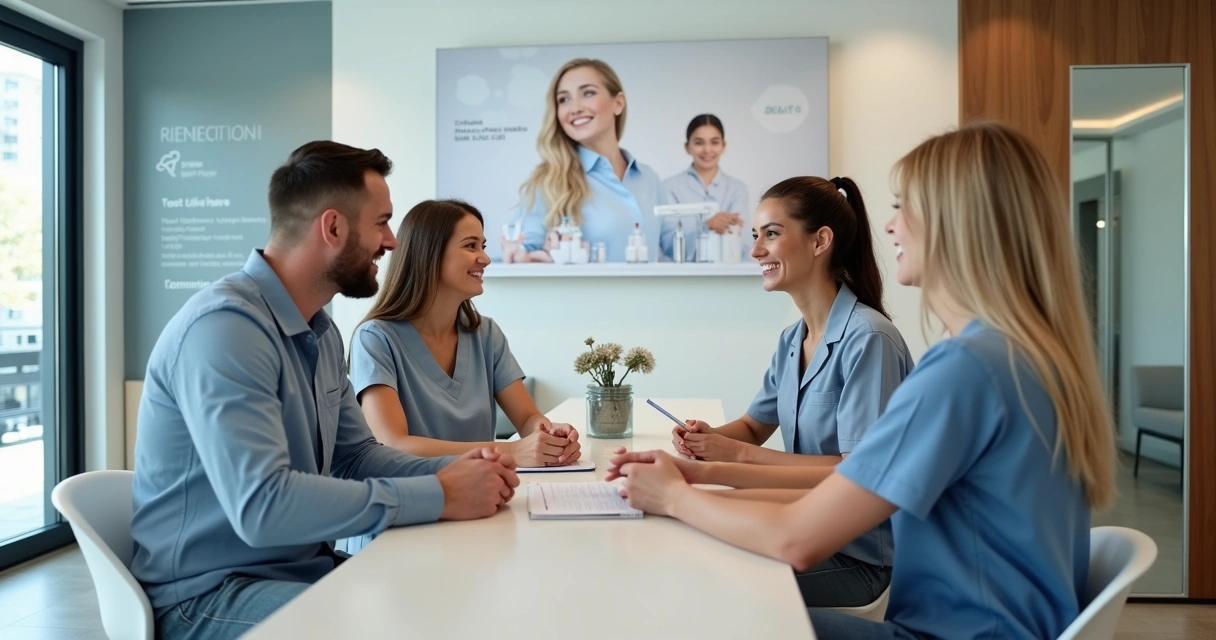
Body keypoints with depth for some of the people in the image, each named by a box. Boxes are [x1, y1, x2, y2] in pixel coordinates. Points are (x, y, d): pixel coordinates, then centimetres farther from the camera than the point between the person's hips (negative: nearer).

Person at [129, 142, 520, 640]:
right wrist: (438, 497, -28)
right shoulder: (224, 326, -23)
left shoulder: (320, 332, 6)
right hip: (211, 593, -8)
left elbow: (355, 454, 10)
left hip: (305, 568, 8)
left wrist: (450, 471, -8)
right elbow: (260, 504, -32)